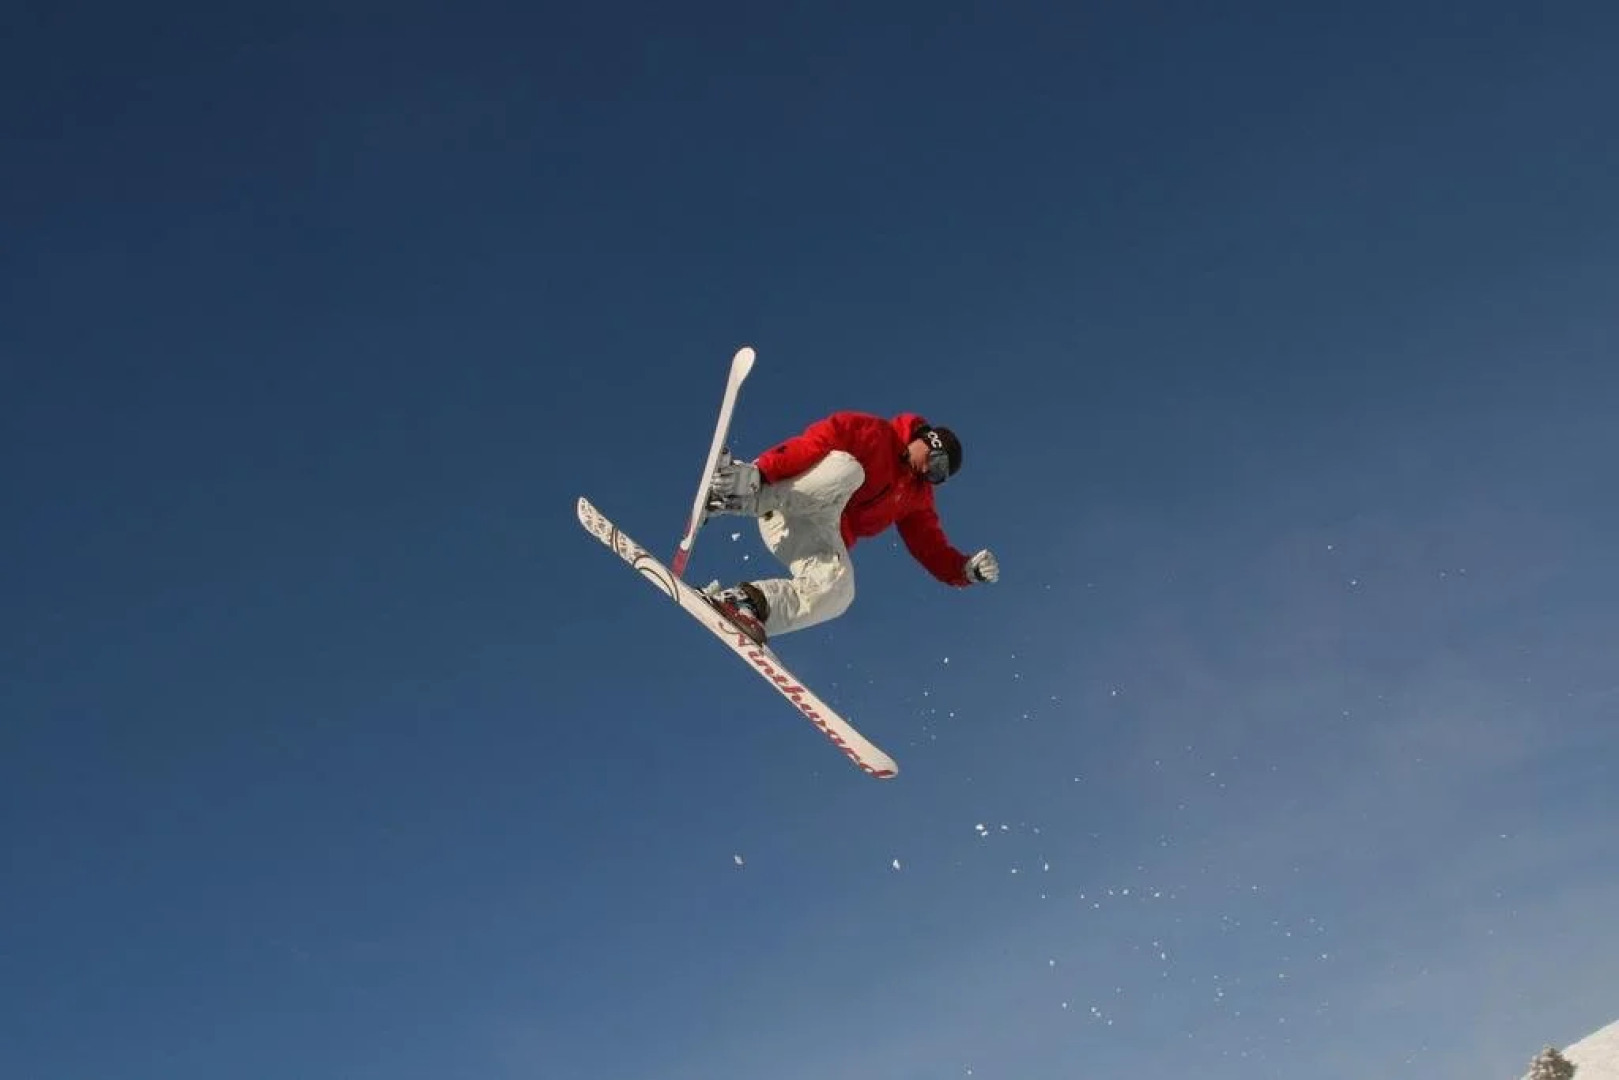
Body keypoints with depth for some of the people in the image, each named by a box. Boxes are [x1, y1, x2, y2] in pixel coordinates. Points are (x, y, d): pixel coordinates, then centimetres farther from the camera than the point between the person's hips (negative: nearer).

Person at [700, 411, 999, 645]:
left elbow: (932, 549, 17)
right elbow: (816, 442, -12)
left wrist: (968, 569, -4)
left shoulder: (917, 497, 22)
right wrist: (761, 471, -27)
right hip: (788, 501, -6)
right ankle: (749, 490, -42)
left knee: (836, 590, -27)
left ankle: (746, 600, -30)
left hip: (822, 534, 6)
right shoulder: (876, 434, 1)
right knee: (847, 470, -34)